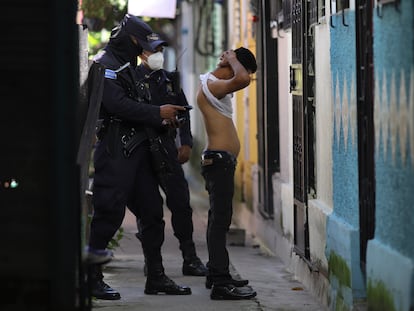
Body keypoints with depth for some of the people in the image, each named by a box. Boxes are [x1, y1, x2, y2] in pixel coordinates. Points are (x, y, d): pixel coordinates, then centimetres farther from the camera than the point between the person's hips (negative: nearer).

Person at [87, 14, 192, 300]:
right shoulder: (105, 65, -8)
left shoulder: (127, 66, 22)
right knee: (109, 213, -10)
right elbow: (118, 105, -21)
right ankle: (92, 278, -3)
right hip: (116, 151, -10)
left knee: (152, 211, 9)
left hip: (138, 150, 10)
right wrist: (158, 112, -15)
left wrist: (163, 121, 9)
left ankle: (157, 277, 15)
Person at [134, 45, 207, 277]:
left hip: (166, 146, 5)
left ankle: (190, 259, 8)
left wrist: (186, 143, 10)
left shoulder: (170, 79, 15)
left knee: (181, 202, 2)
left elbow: (183, 111, 19)